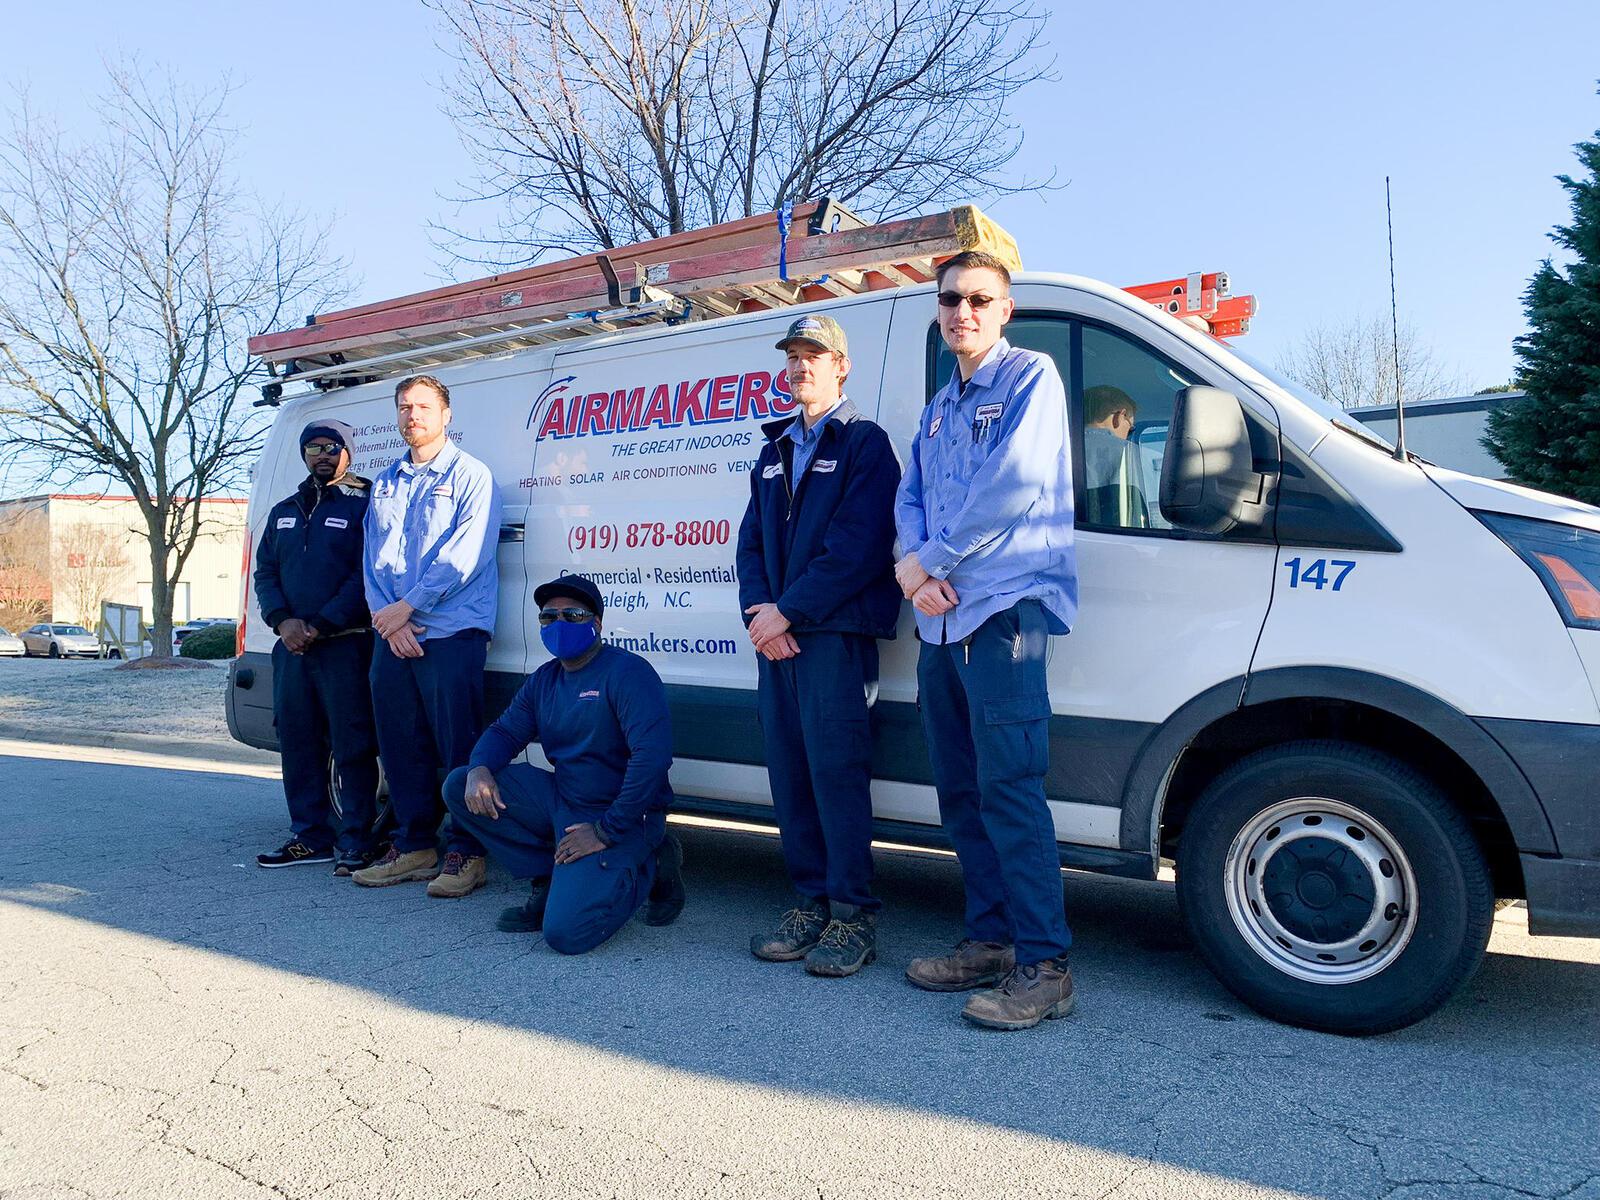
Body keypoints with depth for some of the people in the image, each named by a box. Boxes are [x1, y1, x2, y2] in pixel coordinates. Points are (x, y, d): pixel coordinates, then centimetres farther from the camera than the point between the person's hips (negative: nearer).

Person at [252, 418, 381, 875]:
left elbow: (365, 577, -10)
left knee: (352, 746, -4)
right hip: (291, 646, 7)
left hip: (345, 645, -7)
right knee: (296, 741, 10)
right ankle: (310, 837, 19)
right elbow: (264, 573, 15)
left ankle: (356, 842, 2)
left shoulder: (362, 506, -2)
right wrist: (282, 620, -4)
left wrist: (320, 626, -15)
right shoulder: (283, 512, 19)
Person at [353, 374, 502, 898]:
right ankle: (414, 846, 21)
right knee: (400, 746, 10)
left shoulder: (469, 475, -1)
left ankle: (466, 853, 4)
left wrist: (407, 606, -13)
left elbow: (464, 555, -12)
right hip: (392, 636, 7)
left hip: (450, 634, -6)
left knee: (458, 747, -4)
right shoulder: (384, 483, 18)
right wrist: (388, 618, -3)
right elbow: (374, 557, 13)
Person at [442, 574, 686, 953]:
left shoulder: (626, 671, -16)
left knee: (566, 932, -24)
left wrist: (606, 831, -24)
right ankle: (549, 879, 4)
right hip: (561, 802, 8)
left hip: (618, 816, -8)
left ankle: (647, 868, 4)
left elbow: (652, 754, -25)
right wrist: (480, 769, -14)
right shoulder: (544, 680, 11)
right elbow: (505, 731, 12)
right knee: (459, 786, -4)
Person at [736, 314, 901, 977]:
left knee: (835, 766, -7)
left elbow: (857, 547, -12)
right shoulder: (774, 450, 22)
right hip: (777, 633, 7)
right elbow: (751, 540, 16)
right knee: (789, 769, 7)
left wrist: (787, 611, -14)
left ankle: (852, 914, 1)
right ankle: (811, 902, 17)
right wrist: (758, 610, -2)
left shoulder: (864, 442, -1)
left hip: (834, 632, -7)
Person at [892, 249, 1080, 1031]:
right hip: (941, 618, 8)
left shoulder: (1029, 377, -2)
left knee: (1009, 788, -11)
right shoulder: (940, 406, 23)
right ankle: (989, 938, 22)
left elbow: (1013, 484, -15)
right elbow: (910, 496, 16)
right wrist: (917, 567, -6)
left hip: (1003, 610, -8)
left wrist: (927, 561, -9)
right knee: (960, 790, 11)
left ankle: (1042, 966, -3)